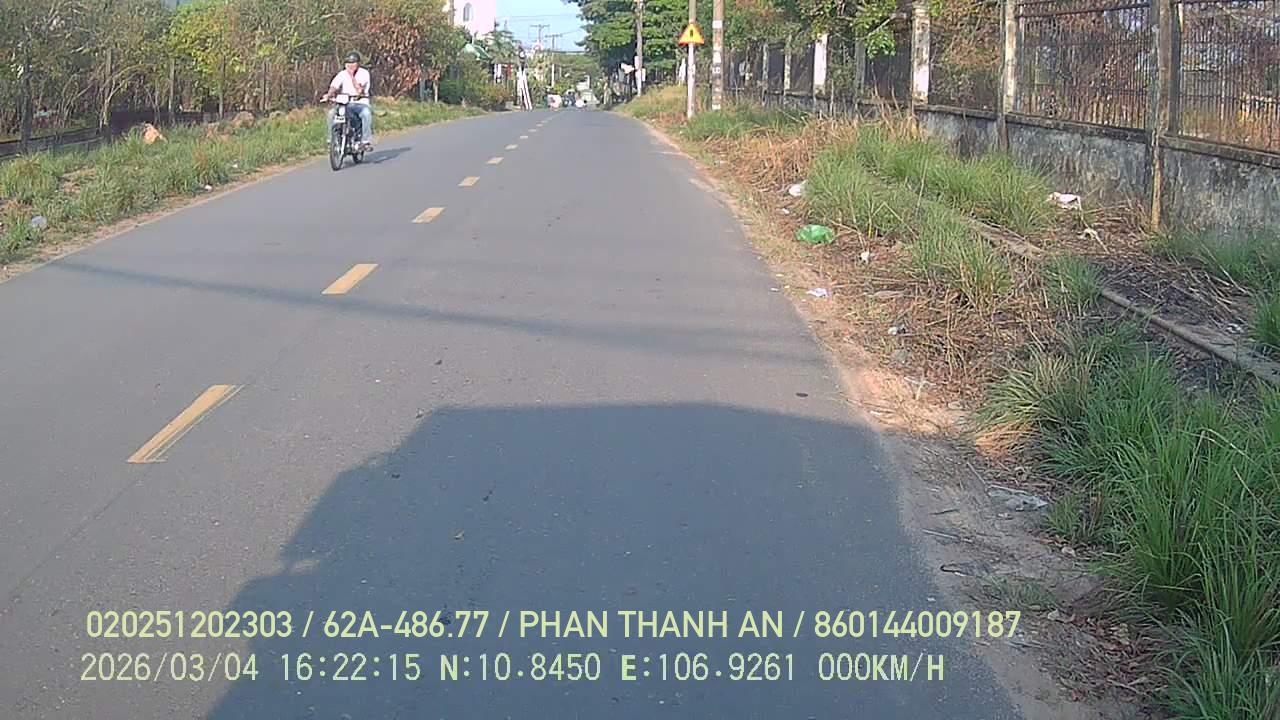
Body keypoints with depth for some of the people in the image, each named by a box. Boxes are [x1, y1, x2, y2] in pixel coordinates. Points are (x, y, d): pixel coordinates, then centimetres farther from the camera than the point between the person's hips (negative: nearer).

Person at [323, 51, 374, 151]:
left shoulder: (364, 73, -2)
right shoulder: (342, 74, 7)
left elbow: (359, 90, -14)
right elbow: (334, 87, -6)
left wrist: (352, 76, -18)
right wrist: (329, 95, -27)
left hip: (361, 104, -3)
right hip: (345, 104, 3)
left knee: (366, 112, -37)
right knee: (331, 113, -24)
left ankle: (366, 141, -34)